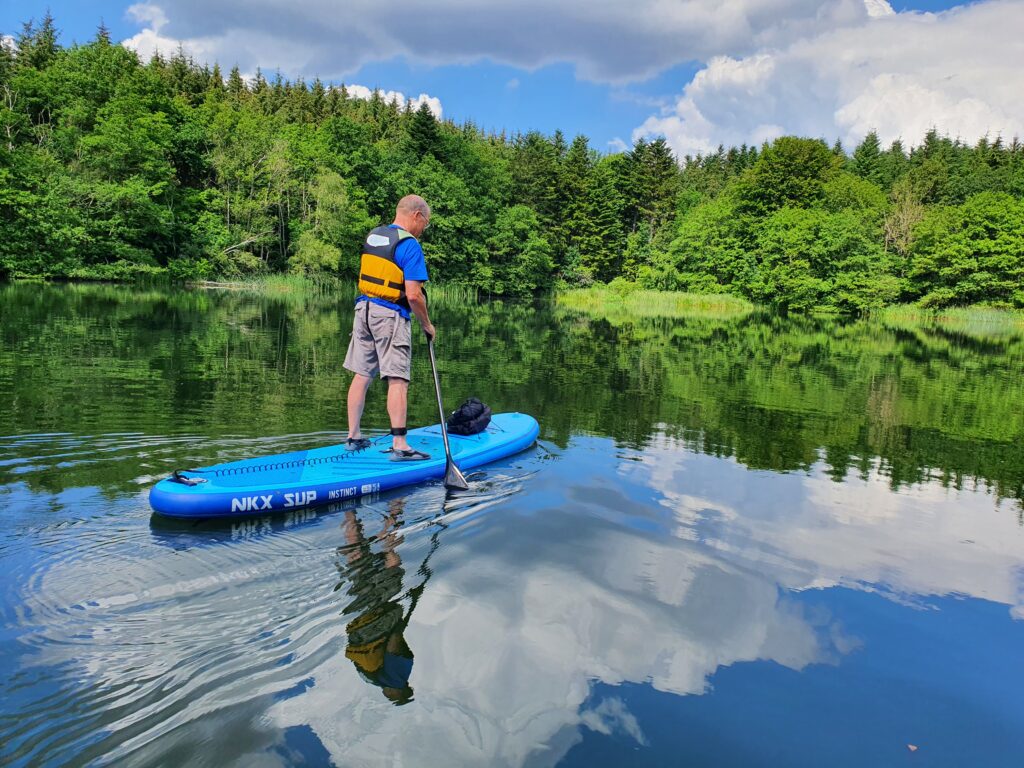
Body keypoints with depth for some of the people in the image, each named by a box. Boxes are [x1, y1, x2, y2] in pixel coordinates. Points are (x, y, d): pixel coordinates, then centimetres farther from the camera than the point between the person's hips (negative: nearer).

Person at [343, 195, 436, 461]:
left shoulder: (372, 236, 12)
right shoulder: (409, 244, -13)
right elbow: (413, 295, -16)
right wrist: (426, 324, -5)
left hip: (364, 309, 8)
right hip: (390, 316, -8)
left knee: (362, 375, 12)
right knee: (398, 380, -6)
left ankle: (353, 437, 20)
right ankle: (399, 445, -5)